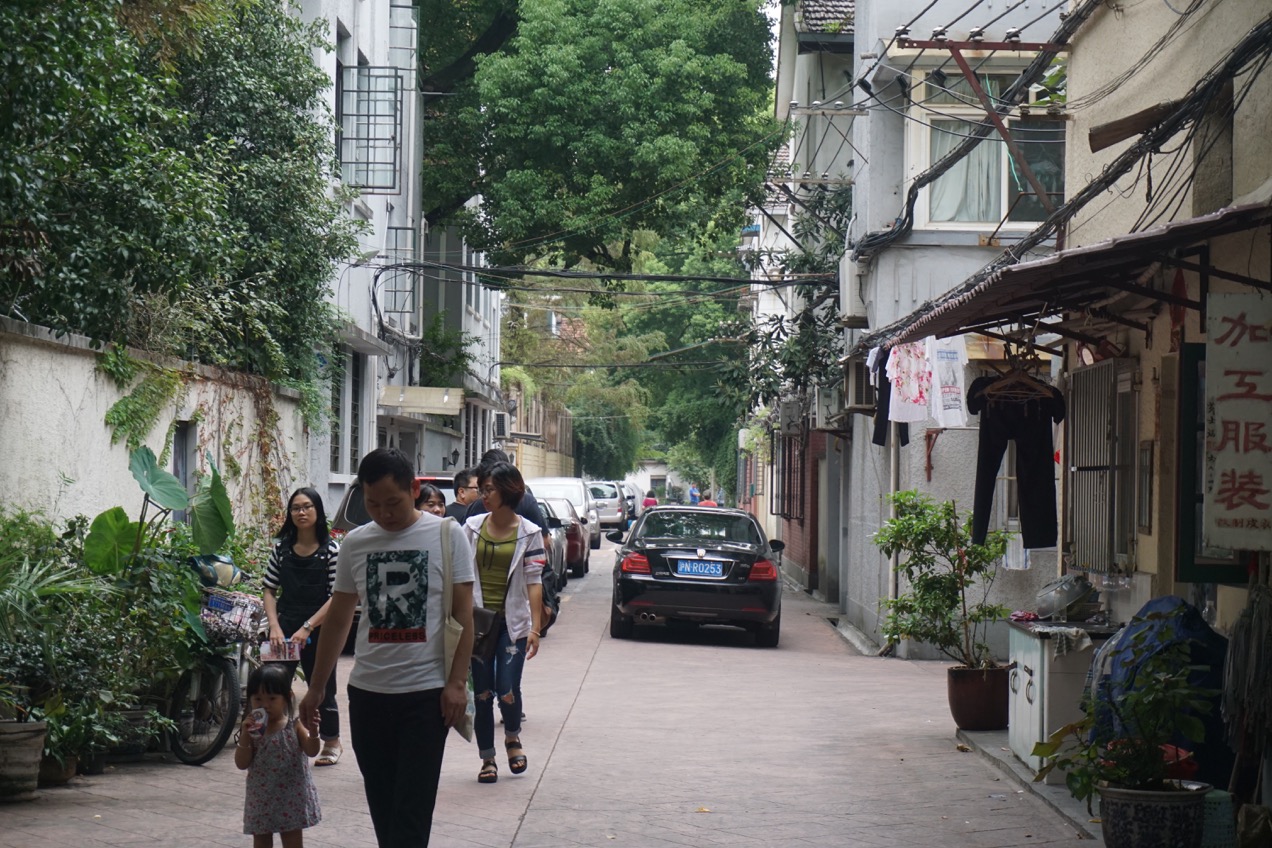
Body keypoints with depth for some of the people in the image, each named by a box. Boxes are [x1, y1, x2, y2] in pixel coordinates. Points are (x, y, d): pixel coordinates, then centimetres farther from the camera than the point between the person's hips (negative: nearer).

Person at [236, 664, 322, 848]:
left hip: (291, 796, -2)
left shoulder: (294, 725, -5)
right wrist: (245, 735, -19)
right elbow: (241, 763, -6)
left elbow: (312, 751, -14)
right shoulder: (251, 728, -1)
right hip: (261, 797, 2)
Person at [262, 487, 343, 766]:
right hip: (285, 629, 2)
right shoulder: (281, 549, 5)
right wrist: (274, 626, -10)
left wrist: (307, 628, -17)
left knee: (321, 686, 10)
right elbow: (270, 590, 5)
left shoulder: (331, 549, -6)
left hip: (318, 630, -2)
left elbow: (336, 597, -11)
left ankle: (332, 742, 30)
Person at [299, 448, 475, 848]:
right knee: (381, 804, 10)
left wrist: (457, 682, -11)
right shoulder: (355, 543, 7)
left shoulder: (447, 535, -3)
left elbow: (463, 614, -3)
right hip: (367, 692, 4)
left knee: (411, 807, -5)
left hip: (426, 694, -4)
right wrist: (315, 688, 13)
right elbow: (338, 620, 14)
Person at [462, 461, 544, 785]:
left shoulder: (528, 533, -1)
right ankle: (487, 759, 17)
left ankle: (513, 737, 22)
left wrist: (535, 628, -9)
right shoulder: (472, 527, 4)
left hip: (512, 622, -2)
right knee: (482, 694, 3)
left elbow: (534, 581, -3)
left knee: (508, 692, -9)